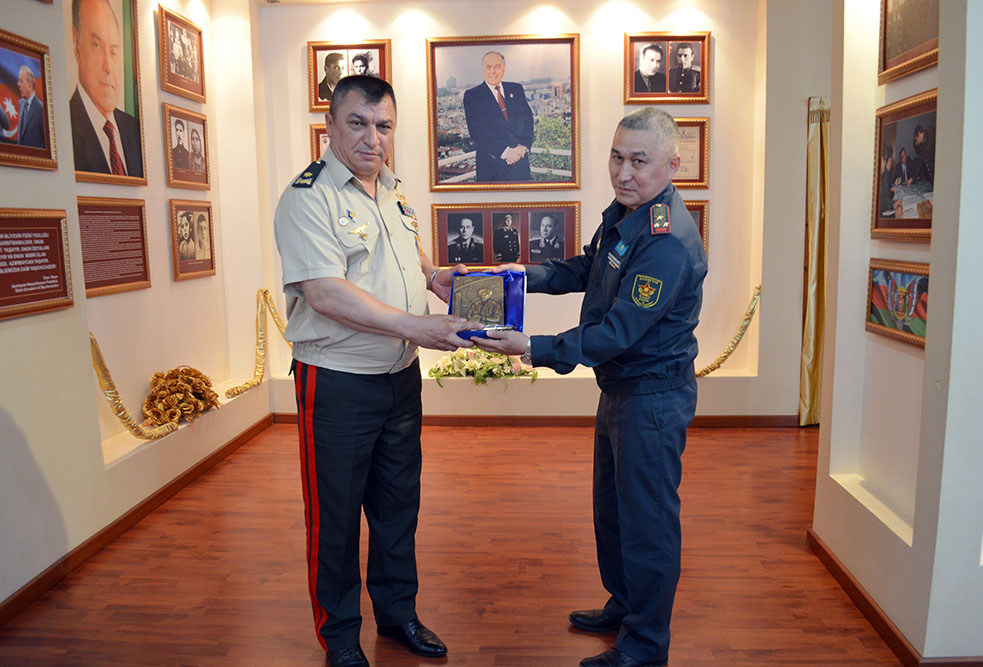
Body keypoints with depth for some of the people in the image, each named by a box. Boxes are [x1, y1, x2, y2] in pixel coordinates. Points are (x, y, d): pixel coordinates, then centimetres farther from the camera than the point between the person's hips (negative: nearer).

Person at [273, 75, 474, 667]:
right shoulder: (308, 198, -13)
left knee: (399, 502, 19)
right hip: (337, 384, -7)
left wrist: (439, 278, 2)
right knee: (335, 514, 9)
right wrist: (415, 326, -27)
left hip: (401, 376, 7)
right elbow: (324, 292, -24)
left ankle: (397, 610, 39)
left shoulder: (395, 193, 11)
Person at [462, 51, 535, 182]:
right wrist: (504, 151, -17)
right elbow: (476, 132, -9)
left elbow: (527, 119, 8)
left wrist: (524, 145, -11)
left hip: (520, 158, 3)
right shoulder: (472, 95, 0)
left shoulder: (516, 89, 13)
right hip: (490, 164, -3)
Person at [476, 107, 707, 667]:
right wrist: (529, 274, 3)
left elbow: (619, 331, -29)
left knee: (647, 521, 4)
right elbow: (587, 269, 19)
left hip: (654, 396, -10)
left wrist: (534, 349, -31)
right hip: (621, 387, 10)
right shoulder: (624, 212, 6)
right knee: (612, 506, 22)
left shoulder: (668, 241, -26)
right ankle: (624, 607, 44)